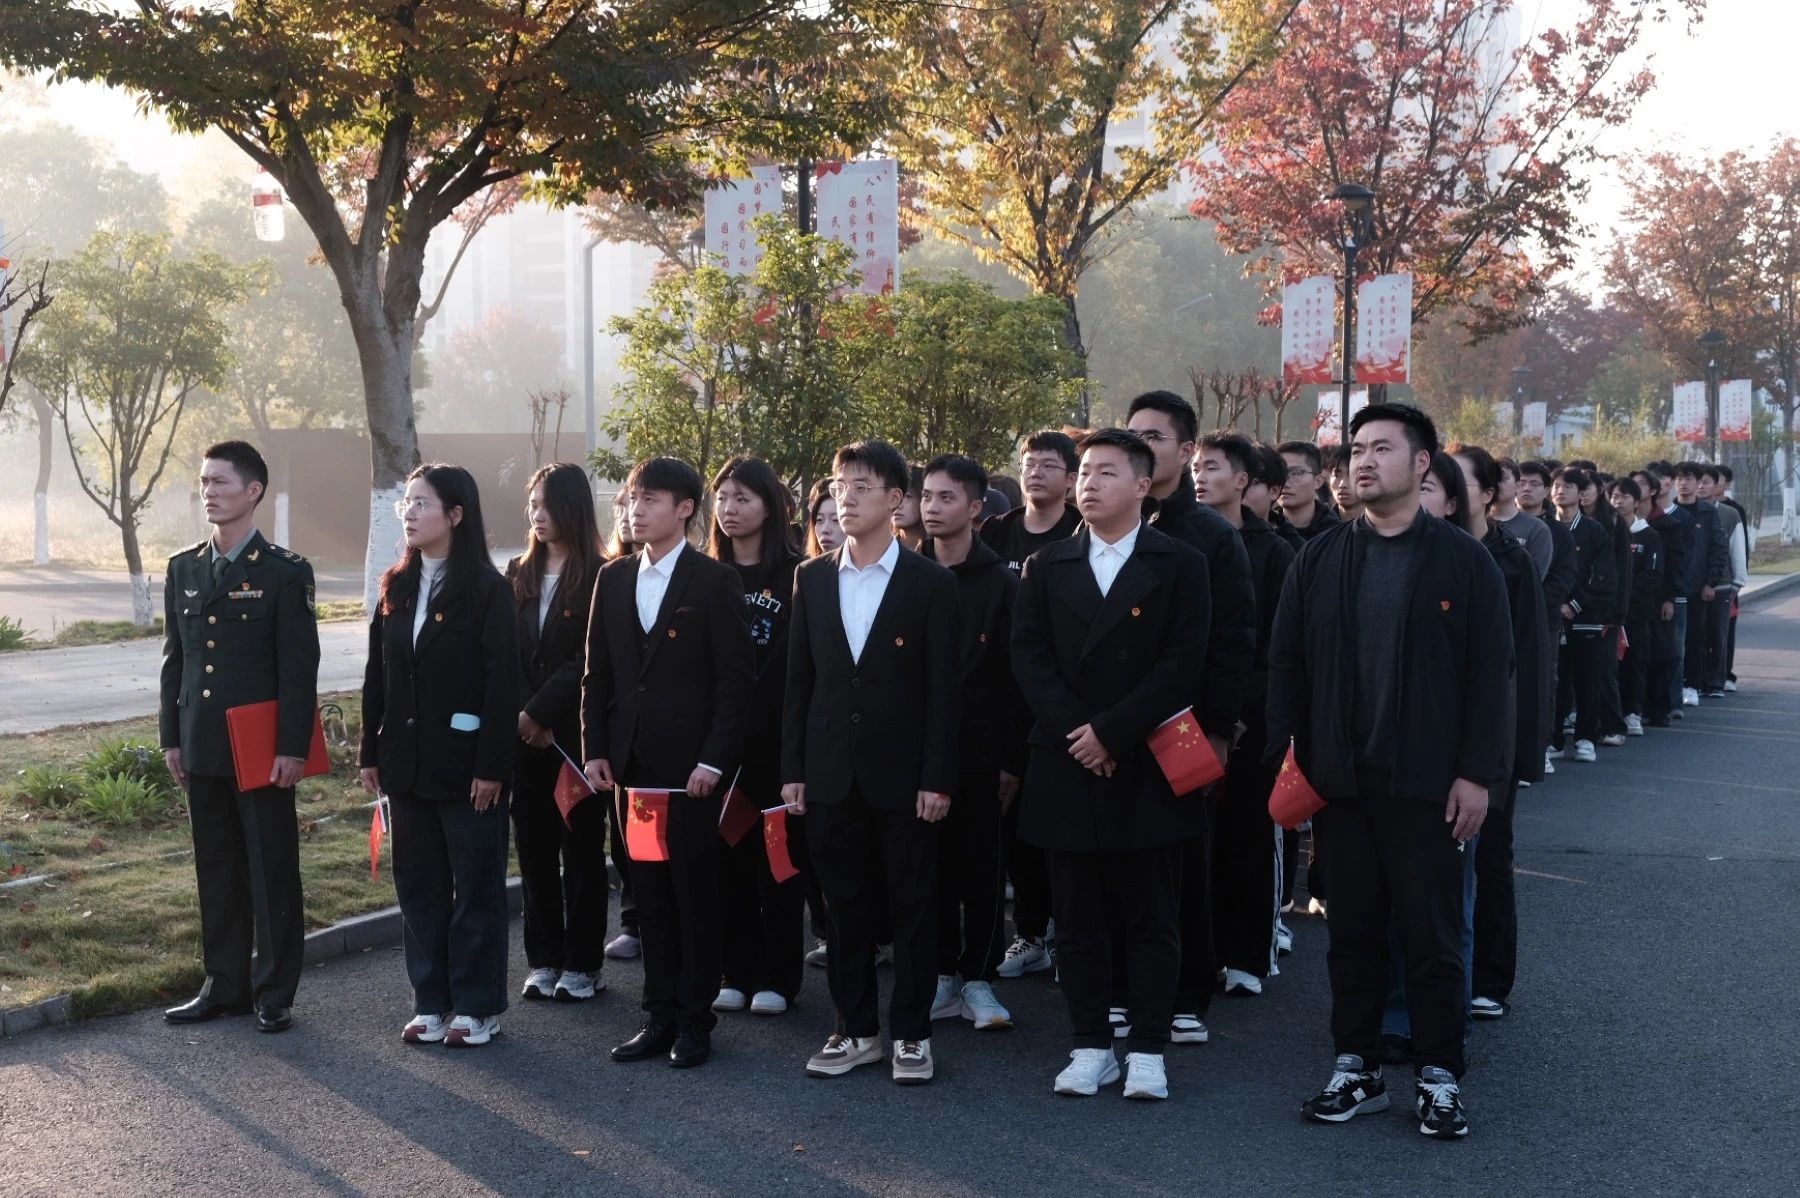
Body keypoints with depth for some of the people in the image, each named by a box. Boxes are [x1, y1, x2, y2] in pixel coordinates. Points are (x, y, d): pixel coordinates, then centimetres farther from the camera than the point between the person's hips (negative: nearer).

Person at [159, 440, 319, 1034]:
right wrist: (171, 736, 9)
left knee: (273, 873, 2)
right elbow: (175, 658, 14)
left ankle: (274, 995, 10)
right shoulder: (183, 568, 11)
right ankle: (224, 985, 22)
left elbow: (299, 667, -9)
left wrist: (292, 748, -14)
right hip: (202, 750, 5)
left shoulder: (285, 572, -6)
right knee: (217, 872, 12)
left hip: (262, 750, -5)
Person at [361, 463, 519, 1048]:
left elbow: (502, 681, -13)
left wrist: (491, 766, -16)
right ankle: (430, 1000, 21)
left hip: (465, 761, -6)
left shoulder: (486, 589, -10)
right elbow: (377, 675, 11)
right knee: (418, 884, 11)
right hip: (407, 761, 6)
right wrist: (372, 752, 7)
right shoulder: (396, 587, 9)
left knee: (476, 886, 4)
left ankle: (476, 1005, 13)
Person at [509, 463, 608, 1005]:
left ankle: (583, 964, 11)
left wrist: (540, 713, -13)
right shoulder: (519, 575, 10)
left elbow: (588, 661, -12)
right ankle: (544, 960, 16)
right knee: (534, 847, 8)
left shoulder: (598, 578, -7)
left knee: (581, 847, 4)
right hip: (524, 734, 5)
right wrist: (519, 717, -6)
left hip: (575, 733, -5)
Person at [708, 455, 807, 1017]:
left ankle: (777, 976, 12)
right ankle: (737, 972, 16)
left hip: (776, 738, -4)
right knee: (729, 854, 7)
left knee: (778, 854, 3)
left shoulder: (793, 577, -4)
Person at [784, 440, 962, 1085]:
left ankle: (911, 1032, 16)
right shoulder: (812, 578, 8)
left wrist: (937, 778, -10)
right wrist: (793, 769, 4)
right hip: (832, 774, 3)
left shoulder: (932, 584, -3)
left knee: (912, 906, 5)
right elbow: (799, 680, 9)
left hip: (902, 775, -3)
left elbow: (944, 689, -5)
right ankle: (856, 1030, 20)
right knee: (845, 906, 10)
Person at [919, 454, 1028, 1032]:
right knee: (930, 866, 7)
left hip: (980, 752, -2)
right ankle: (942, 974, 18)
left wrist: (1014, 759, -6)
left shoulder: (1000, 583, -1)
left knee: (982, 869, 4)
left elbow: (1017, 675, -2)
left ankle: (978, 979, 13)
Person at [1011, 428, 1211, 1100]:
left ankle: (1147, 1049, 10)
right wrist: (1074, 731, -11)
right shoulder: (1047, 569, 10)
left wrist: (1112, 731, -13)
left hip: (1147, 768, -3)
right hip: (1067, 767, 3)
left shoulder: (1179, 566, 1)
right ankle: (1091, 1044, 15)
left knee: (1151, 917, 3)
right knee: (1078, 917, 7)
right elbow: (1029, 655, 3)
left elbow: (1183, 662, -7)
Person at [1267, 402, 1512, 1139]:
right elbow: (1285, 665, 6)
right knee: (1352, 931, 11)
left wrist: (1478, 773, -9)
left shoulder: (1462, 560, -1)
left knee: (1433, 935, 5)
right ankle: (1357, 1070, 21)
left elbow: (1490, 674, -4)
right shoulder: (1319, 559, 7)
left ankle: (1438, 1077, 16)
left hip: (1427, 784, -3)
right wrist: (1285, 756, -2)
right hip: (1337, 779, 3)